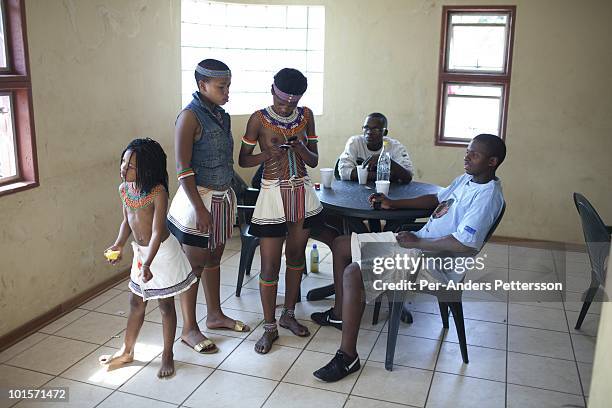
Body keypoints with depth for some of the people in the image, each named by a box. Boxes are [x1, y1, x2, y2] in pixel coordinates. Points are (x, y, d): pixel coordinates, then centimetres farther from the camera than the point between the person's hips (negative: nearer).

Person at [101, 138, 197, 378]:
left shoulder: (158, 193, -24)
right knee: (136, 303, 18)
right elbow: (127, 221, 10)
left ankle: (167, 356, 23)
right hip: (140, 252, 7)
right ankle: (127, 352, 35)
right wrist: (118, 245, -6)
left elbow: (157, 232, -28)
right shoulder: (124, 189, -3)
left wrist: (148, 264, -35)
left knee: (166, 305, 7)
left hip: (162, 252, -6)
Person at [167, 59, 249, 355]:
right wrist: (200, 209, -21)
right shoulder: (190, 116, -15)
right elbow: (183, 168, -19)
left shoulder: (220, 114, 8)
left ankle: (215, 315, 34)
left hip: (223, 197, 8)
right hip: (200, 198, -8)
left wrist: (233, 192, 15)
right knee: (194, 265, 4)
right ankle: (189, 329, 17)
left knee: (214, 259, 19)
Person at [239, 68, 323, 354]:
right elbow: (243, 160, -2)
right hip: (274, 194, -4)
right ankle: (270, 328, 13)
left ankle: (289, 315, 32)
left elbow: (314, 161, 4)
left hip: (302, 193, 4)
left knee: (296, 256, 15)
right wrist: (267, 154, -20)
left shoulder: (306, 115, 1)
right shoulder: (259, 119, -8)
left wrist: (300, 148, -17)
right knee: (270, 265, -2)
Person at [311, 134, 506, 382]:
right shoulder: (466, 179, 11)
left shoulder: (487, 195, -19)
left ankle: (348, 356, -15)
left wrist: (416, 243, -18)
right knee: (342, 244, 11)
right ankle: (339, 314, 26)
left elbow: (464, 244, -29)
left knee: (353, 273, -27)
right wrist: (393, 204, 16)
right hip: (418, 241, 10)